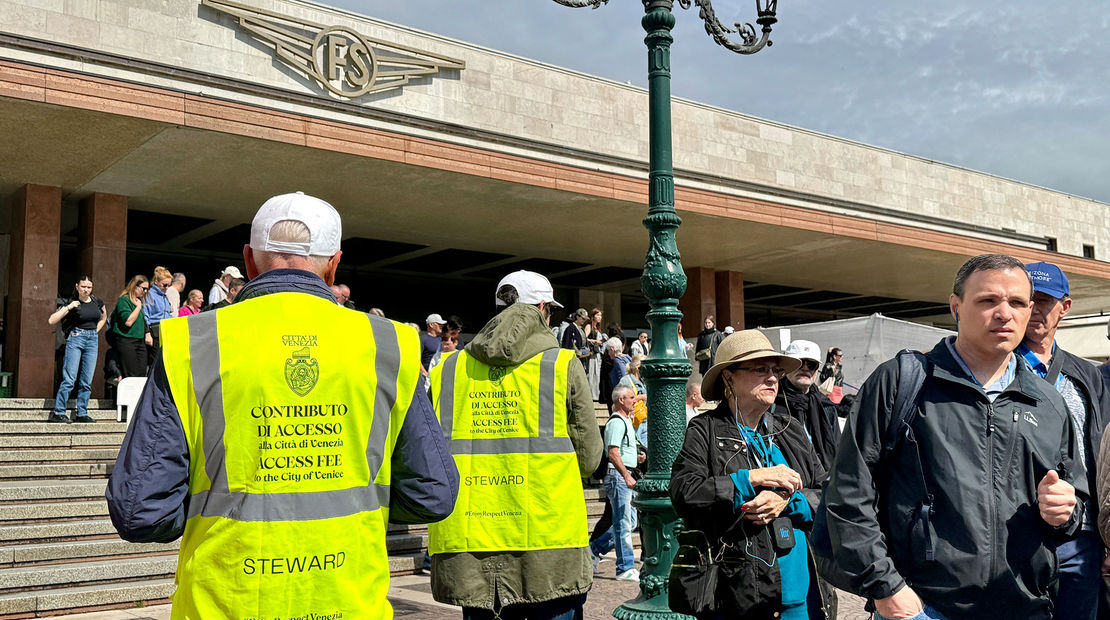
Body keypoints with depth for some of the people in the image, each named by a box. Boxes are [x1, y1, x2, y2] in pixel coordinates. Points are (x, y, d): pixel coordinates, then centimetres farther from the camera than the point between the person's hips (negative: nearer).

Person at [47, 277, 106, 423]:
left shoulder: (97, 302, 8)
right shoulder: (72, 303, -3)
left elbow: (103, 318, 29)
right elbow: (51, 320, -12)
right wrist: (68, 307, -18)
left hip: (92, 341, 4)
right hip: (75, 339, -4)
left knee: (87, 381, 4)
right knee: (69, 379, -10)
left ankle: (82, 413, 10)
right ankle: (58, 412, -5)